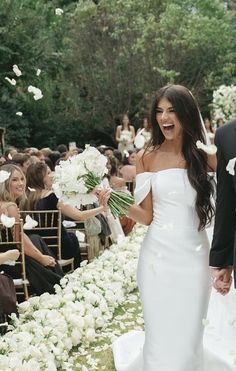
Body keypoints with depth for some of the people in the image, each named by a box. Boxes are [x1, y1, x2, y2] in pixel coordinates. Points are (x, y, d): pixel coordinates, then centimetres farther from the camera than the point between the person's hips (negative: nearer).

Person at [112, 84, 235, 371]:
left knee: (188, 339, 6)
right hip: (158, 256, 0)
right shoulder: (147, 157, 2)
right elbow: (146, 216, -1)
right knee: (160, 338, 5)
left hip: (194, 257, 0)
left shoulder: (206, 156, 1)